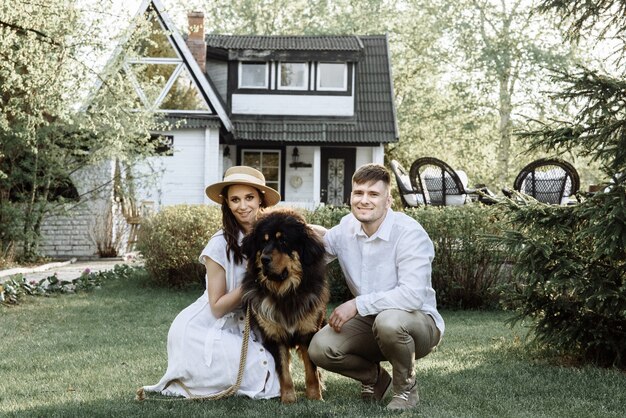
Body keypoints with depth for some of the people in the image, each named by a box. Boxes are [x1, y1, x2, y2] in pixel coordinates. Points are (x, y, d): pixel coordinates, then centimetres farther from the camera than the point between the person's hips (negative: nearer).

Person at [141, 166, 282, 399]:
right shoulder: (221, 244, -18)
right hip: (200, 332, -6)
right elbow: (217, 308, -15)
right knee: (261, 379, -18)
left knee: (272, 370, -10)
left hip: (239, 329, 6)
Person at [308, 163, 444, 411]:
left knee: (389, 321, -39)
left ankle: (406, 387, -7)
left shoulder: (409, 233, -22)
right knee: (320, 349, -18)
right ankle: (373, 377, 13)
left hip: (418, 321, -5)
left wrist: (357, 304, -29)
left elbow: (412, 295, -32)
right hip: (369, 322, 5)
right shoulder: (346, 227, -3)